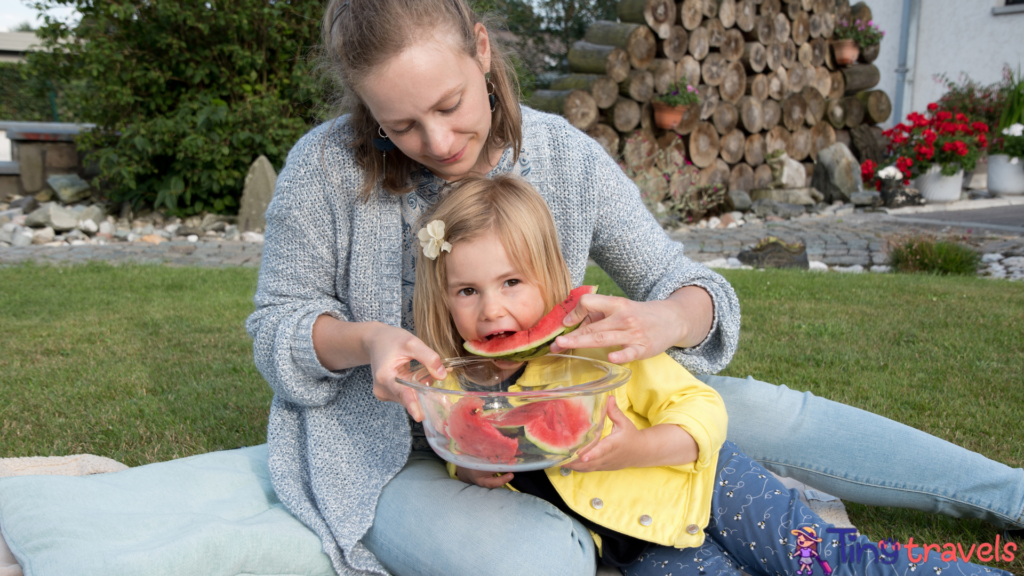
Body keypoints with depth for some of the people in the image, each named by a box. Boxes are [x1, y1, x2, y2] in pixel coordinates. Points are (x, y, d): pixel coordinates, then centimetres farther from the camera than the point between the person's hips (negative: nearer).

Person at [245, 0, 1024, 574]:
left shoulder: (564, 156, -9)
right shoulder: (328, 168, -16)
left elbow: (683, 282, -5)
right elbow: (277, 326, -4)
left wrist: (668, 320, -30)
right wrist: (363, 340, -26)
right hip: (390, 457, -2)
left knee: (752, 408, -10)